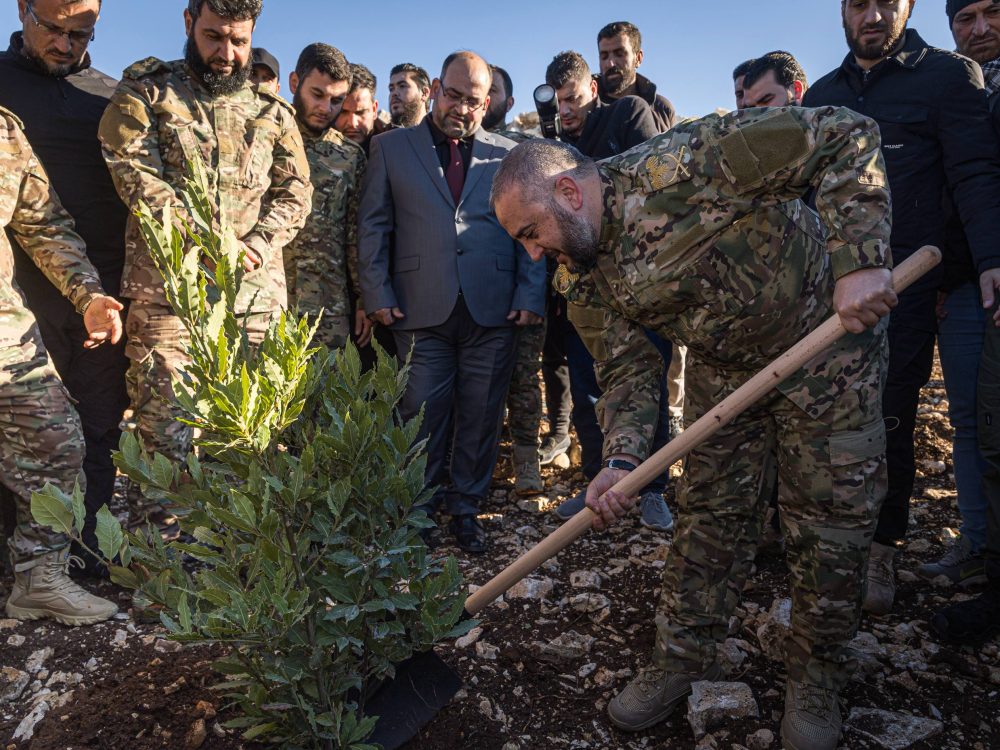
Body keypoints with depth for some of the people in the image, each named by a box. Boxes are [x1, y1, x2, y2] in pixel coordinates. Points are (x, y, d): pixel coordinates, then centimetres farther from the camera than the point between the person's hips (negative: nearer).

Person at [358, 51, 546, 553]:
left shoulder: (508, 154, 13)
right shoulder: (392, 148, 12)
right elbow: (373, 225, 8)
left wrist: (530, 295, -1)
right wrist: (377, 295, -1)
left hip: (493, 311, 1)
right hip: (421, 309, 0)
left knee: (481, 417, 6)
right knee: (422, 416, 3)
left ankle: (465, 507, 22)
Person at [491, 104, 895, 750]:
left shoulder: (678, 164, -29)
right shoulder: (584, 280, -7)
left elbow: (846, 136, -26)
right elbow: (629, 369, -5)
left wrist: (860, 260, -35)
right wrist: (621, 461, -21)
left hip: (827, 336, -5)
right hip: (723, 368, 5)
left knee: (832, 520, 3)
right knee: (709, 514, 8)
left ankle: (817, 680, 24)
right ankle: (685, 661, 26)